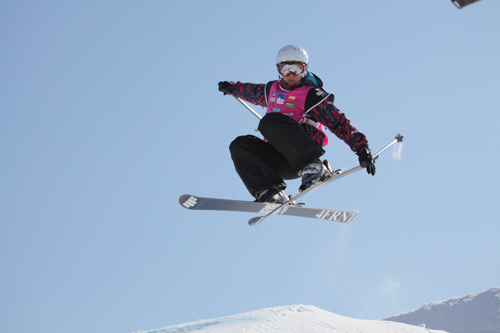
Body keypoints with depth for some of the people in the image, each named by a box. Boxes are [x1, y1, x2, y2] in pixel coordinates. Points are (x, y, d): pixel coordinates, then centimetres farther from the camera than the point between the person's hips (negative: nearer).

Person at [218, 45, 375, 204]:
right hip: (281, 164, 6)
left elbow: (339, 122, -9)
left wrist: (361, 147, -19)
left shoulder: (311, 95, -2)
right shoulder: (272, 89, 17)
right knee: (240, 145, -16)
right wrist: (232, 88, 57)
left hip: (302, 154, -6)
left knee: (271, 121, -29)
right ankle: (270, 192, -28)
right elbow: (253, 92, 41)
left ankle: (314, 167, -37)